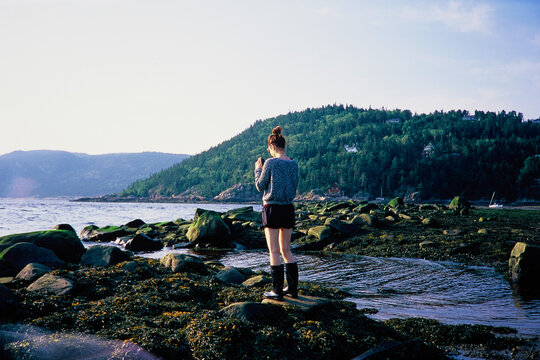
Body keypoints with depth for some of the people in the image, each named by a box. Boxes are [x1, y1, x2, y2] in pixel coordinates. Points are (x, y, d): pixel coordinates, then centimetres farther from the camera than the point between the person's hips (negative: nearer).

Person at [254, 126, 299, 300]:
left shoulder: (270, 163, -12)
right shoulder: (293, 164, 5)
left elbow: (260, 186, -4)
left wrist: (258, 168, 11)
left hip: (272, 209, -6)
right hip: (288, 209, 6)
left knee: (274, 251, 0)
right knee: (286, 250, 15)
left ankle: (277, 291, 2)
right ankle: (293, 288, 17)